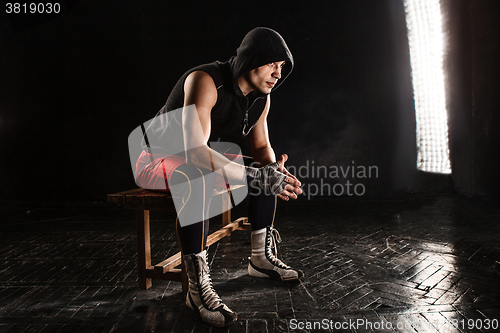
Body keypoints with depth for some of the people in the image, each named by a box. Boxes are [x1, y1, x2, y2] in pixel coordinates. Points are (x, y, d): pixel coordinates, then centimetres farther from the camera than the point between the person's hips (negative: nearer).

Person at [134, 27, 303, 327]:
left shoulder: (261, 97, -4)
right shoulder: (204, 81, -29)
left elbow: (262, 146, 5)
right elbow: (195, 151, -38)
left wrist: (273, 168, -20)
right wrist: (253, 176, -41)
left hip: (199, 160, 8)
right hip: (156, 159, -8)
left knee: (269, 172, 2)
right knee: (199, 180, -40)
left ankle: (262, 257, 13)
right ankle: (198, 287, -32)